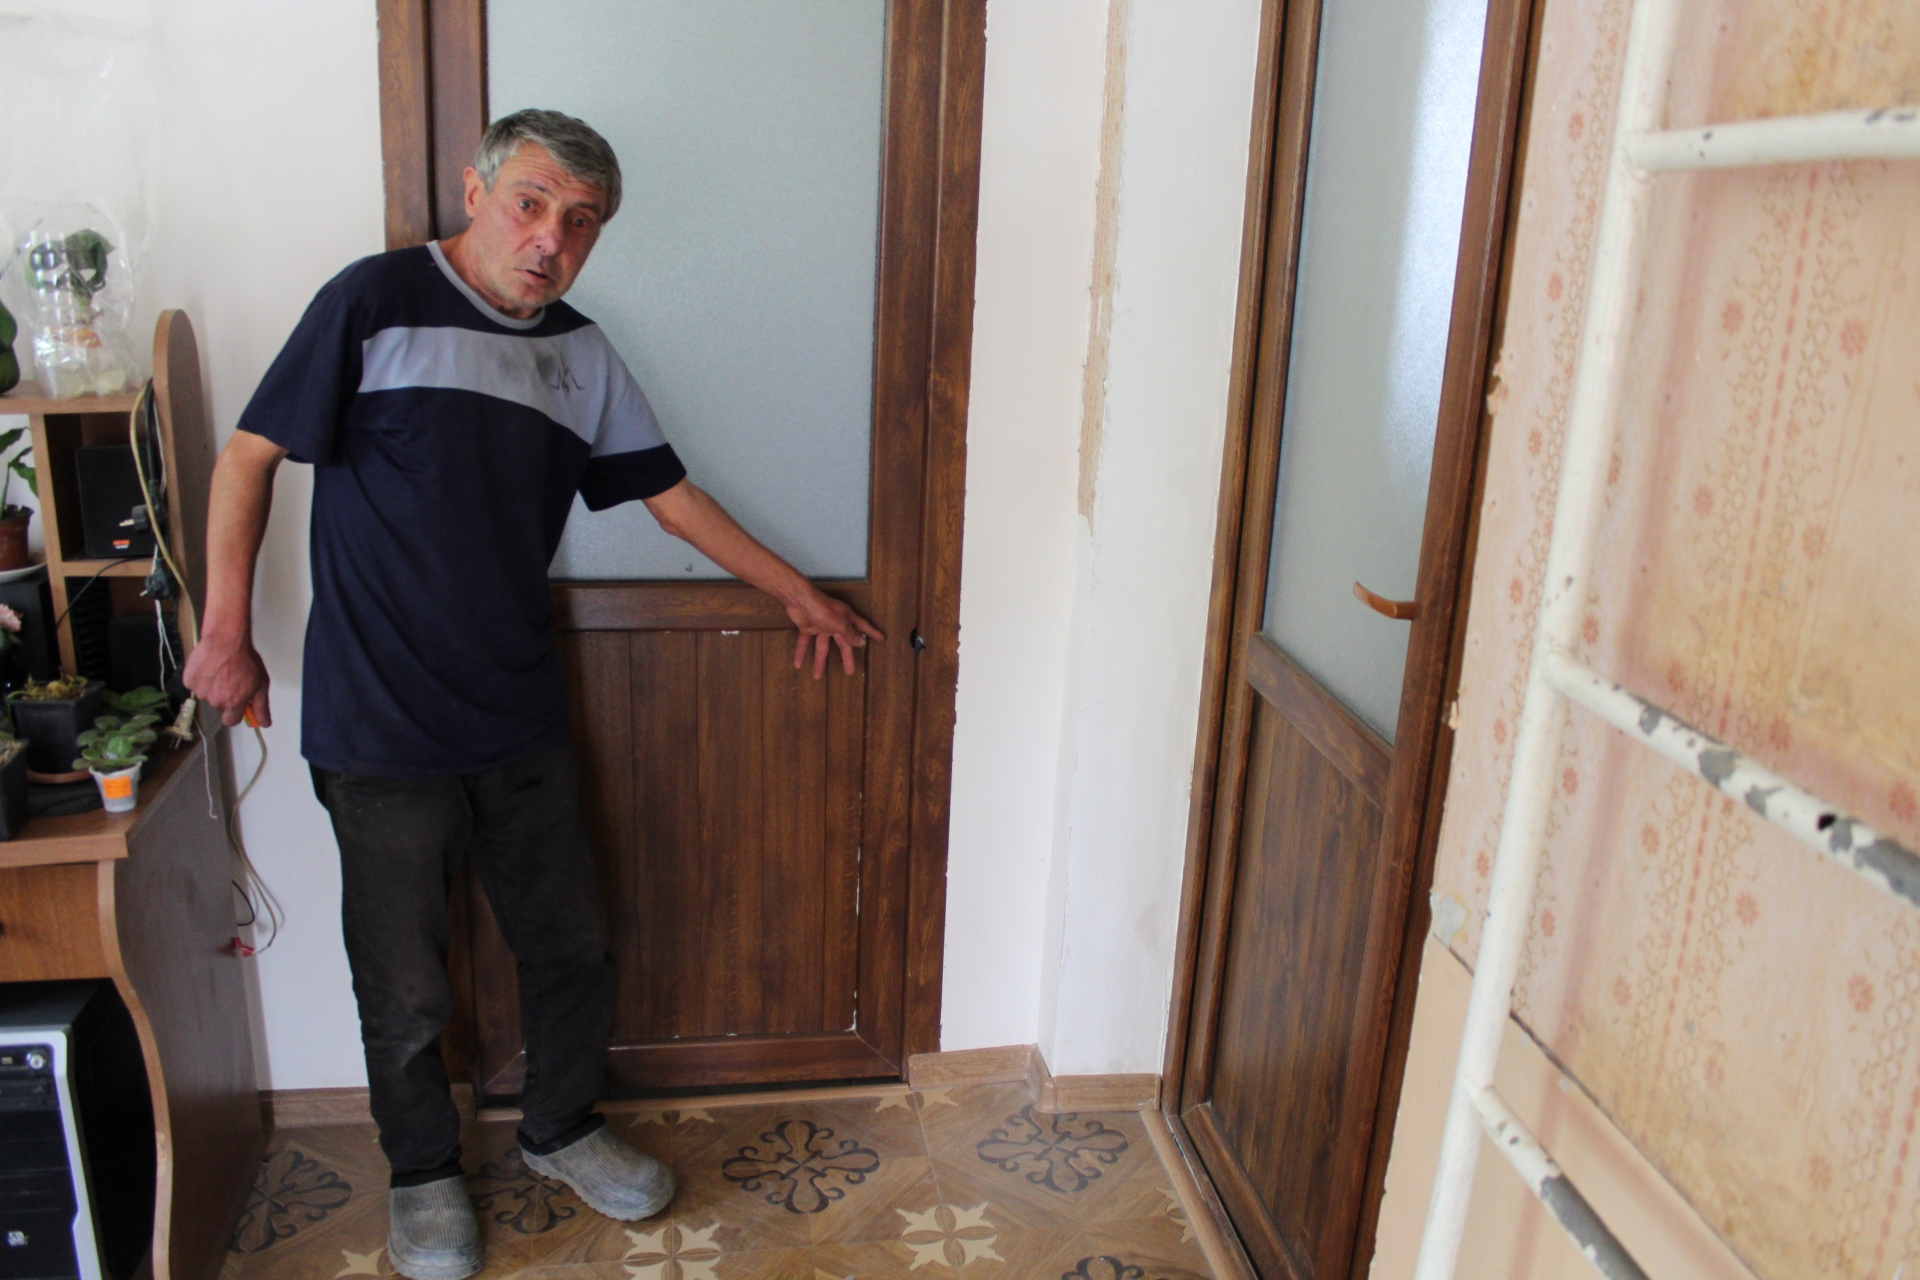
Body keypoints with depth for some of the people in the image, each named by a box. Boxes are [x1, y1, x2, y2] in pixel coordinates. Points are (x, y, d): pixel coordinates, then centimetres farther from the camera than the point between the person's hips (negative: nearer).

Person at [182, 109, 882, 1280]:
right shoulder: (377, 303, -8)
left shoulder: (580, 353, 7)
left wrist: (798, 593, 17)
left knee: (573, 948, 15)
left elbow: (667, 490, 15)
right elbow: (252, 455, -4)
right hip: (383, 731, -5)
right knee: (407, 988, 9)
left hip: (522, 724, 5)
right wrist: (229, 633, -8)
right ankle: (425, 1173, 35)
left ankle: (562, 1130, 40)